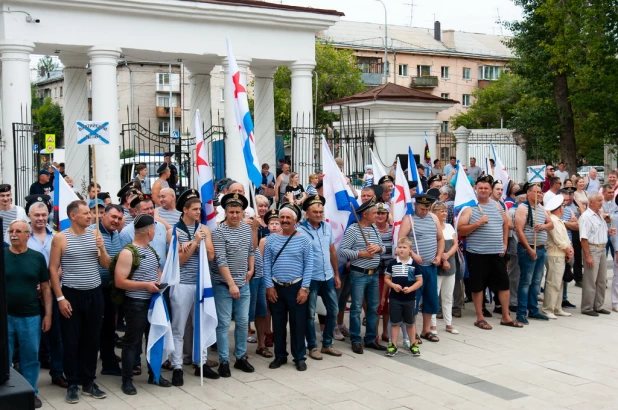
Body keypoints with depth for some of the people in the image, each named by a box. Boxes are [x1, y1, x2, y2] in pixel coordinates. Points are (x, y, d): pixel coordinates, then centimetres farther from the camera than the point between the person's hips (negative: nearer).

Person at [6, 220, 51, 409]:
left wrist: (48, 314, 1)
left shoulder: (37, 257, 0)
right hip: (5, 316, 0)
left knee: (30, 357, 10)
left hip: (30, 317, 1)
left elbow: (45, 287, 5)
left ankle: (31, 392, 24)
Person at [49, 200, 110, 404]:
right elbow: (53, 269, -6)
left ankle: (89, 382, 21)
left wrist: (101, 248, -11)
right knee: (71, 341, 3)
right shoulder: (60, 238, -6)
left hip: (95, 294, 4)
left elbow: (106, 265, 8)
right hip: (71, 295, -4)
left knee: (92, 339, 10)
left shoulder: (95, 235, 5)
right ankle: (72, 384, 14)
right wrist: (60, 297, -10)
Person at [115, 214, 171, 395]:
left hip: (153, 301, 8)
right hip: (136, 304, -8)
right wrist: (146, 285, -22)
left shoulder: (151, 250, 8)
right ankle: (127, 380, 13)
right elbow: (119, 282, -21)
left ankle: (154, 375, 30)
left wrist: (159, 280, 1)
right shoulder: (128, 252, -17)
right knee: (131, 342, 3)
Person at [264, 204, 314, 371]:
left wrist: (305, 288, -10)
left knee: (298, 324, 4)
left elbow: (309, 265, -4)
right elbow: (266, 264, 3)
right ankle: (280, 356, 22)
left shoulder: (303, 239, -2)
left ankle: (299, 357, 15)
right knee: (278, 323, 10)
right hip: (276, 287, 2)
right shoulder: (271, 239, 3)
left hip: (297, 287, -2)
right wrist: (269, 286, -4)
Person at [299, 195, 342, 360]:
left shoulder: (327, 227, 5)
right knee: (310, 314, 4)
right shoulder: (300, 231, -13)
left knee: (333, 311, 12)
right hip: (310, 279, -6)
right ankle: (312, 347, 18)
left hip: (328, 277, 6)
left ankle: (327, 344, 26)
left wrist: (336, 274, 12)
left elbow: (332, 251, 12)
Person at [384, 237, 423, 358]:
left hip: (410, 298, 0)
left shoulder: (414, 264, -3)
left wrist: (410, 289, -15)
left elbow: (419, 281, -1)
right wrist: (393, 285, -14)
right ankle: (393, 345, 14)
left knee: (410, 323, 13)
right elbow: (386, 279, 4)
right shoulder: (392, 263, -2)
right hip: (394, 298, 0)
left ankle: (413, 344, 25)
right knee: (395, 322, 6)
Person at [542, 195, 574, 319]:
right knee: (553, 284, -10)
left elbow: (565, 238, 18)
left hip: (561, 256, 11)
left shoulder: (559, 221, 17)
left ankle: (557, 309, 20)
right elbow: (559, 241, -19)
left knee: (558, 283, 14)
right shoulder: (553, 221, -16)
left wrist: (570, 249, 1)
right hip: (555, 256, -11)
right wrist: (568, 252, -6)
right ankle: (548, 310, -7)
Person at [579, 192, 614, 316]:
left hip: (602, 249, 9)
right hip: (592, 249, -8)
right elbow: (584, 238, -18)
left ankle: (598, 306, 23)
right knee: (590, 281, -3)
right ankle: (587, 308, 5)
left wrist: (608, 232, 4)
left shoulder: (600, 215, 14)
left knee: (601, 280, 13)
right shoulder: (586, 217, -13)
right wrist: (588, 256, -22)